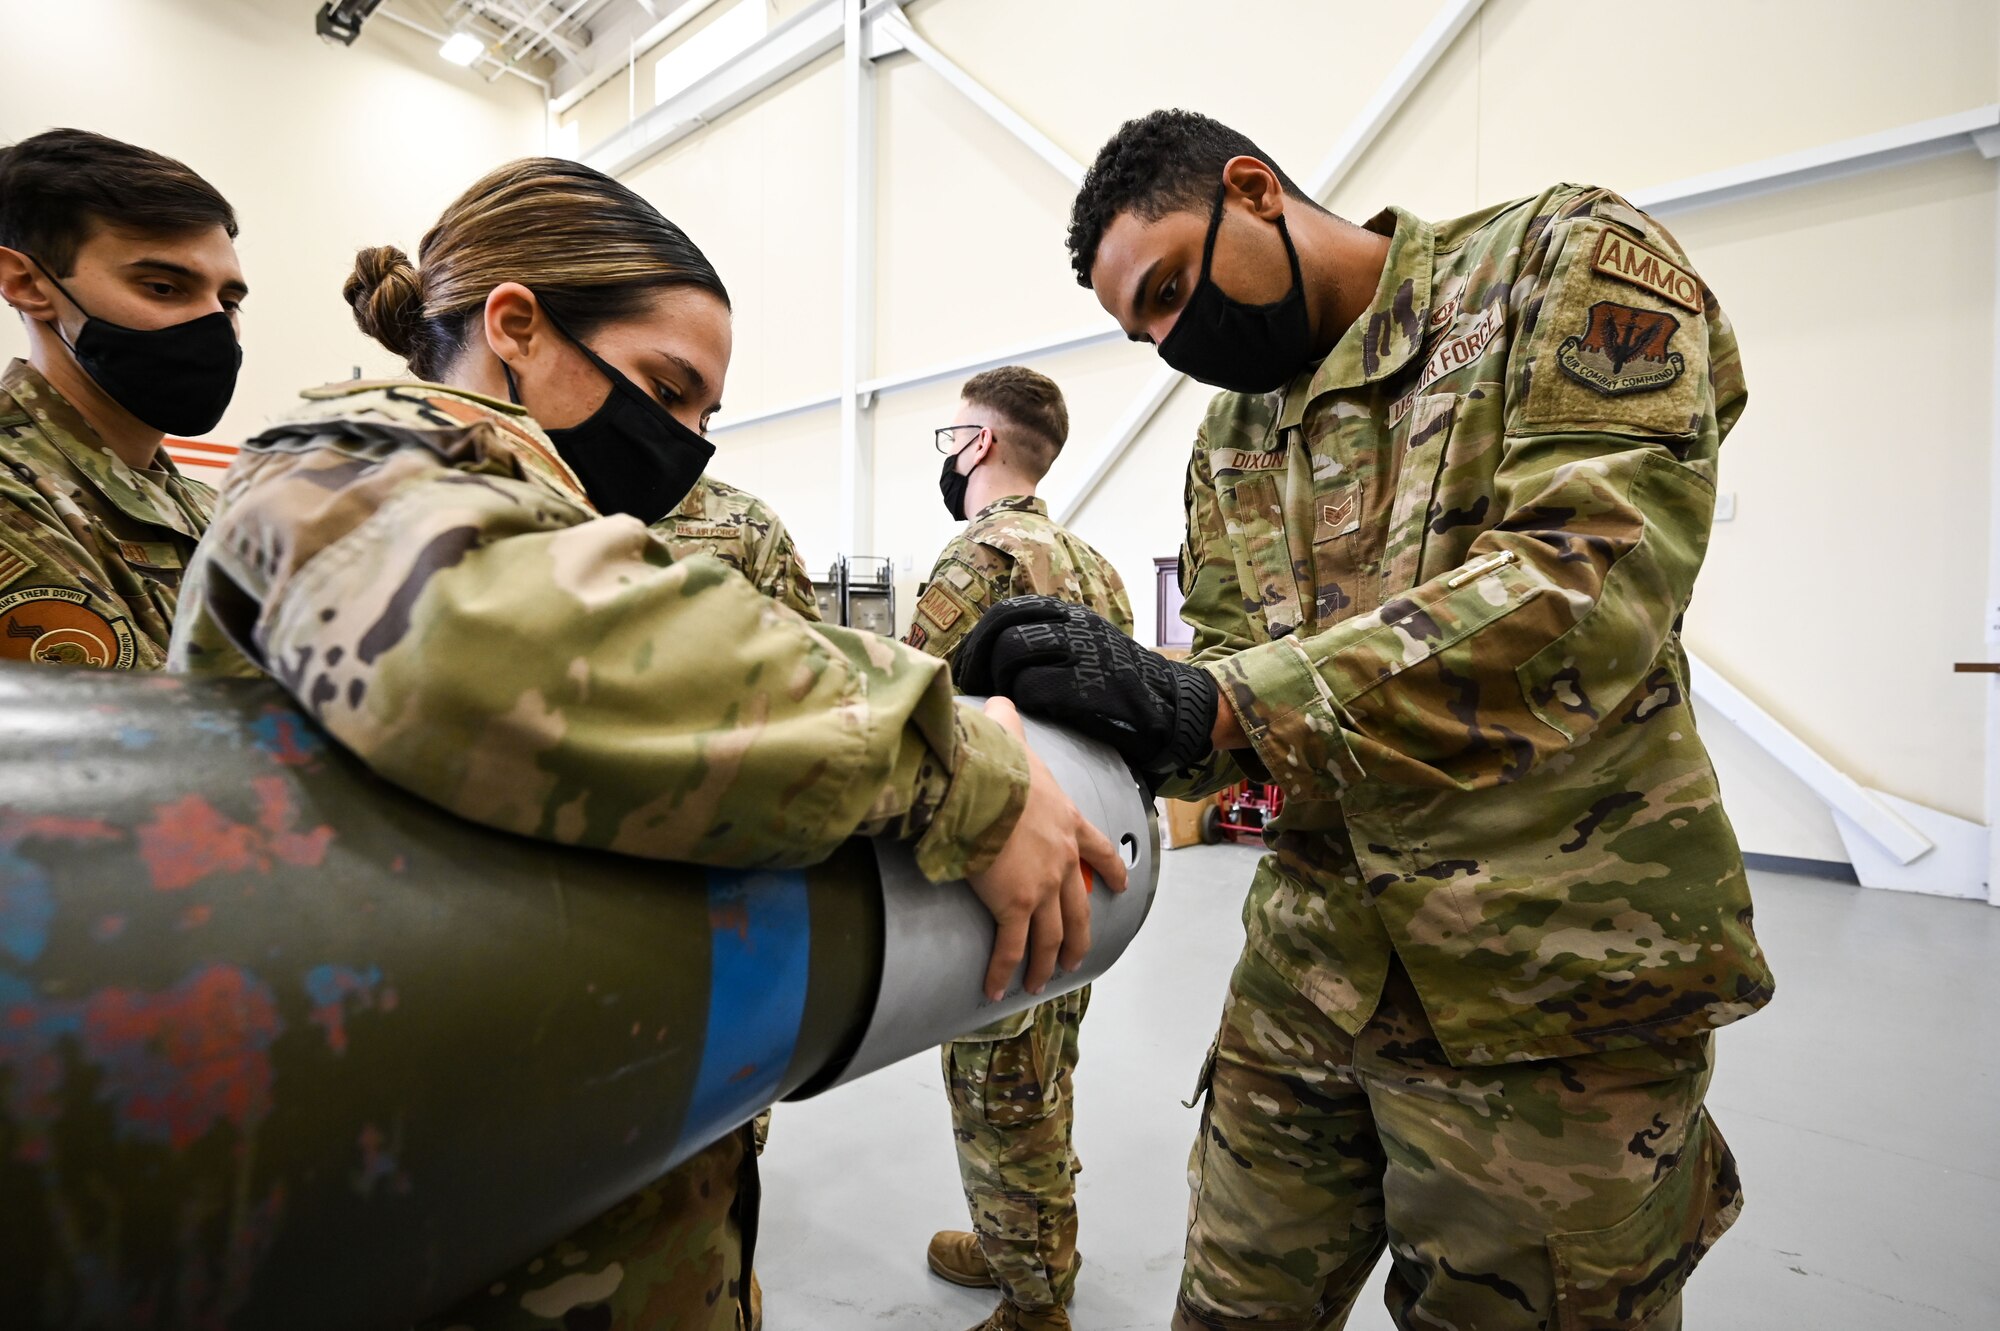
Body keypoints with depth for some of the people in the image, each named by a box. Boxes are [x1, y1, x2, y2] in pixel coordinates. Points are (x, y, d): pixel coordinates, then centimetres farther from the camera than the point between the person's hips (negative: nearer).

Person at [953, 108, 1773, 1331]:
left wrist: (1201, 705, -33)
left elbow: (1594, 582, -24)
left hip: (1546, 985, -5)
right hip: (1309, 960, 6)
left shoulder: (1567, 263, -8)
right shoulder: (1230, 442, 9)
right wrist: (1120, 718, -17)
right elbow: (1229, 673, 5)